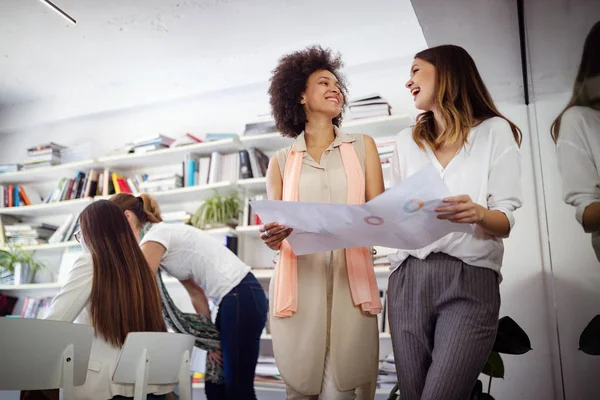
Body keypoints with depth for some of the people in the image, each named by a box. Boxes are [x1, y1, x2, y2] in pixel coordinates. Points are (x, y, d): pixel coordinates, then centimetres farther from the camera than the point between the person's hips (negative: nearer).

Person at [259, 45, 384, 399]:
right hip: (298, 282, 1)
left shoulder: (362, 146, 13)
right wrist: (272, 236, -11)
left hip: (350, 280, 0)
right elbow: (272, 231, 13)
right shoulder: (282, 161, 13)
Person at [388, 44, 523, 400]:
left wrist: (478, 214, -23)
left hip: (471, 280, -3)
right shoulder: (407, 141, 17)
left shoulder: (495, 131, 4)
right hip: (409, 279, 4)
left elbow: (506, 221, -2)